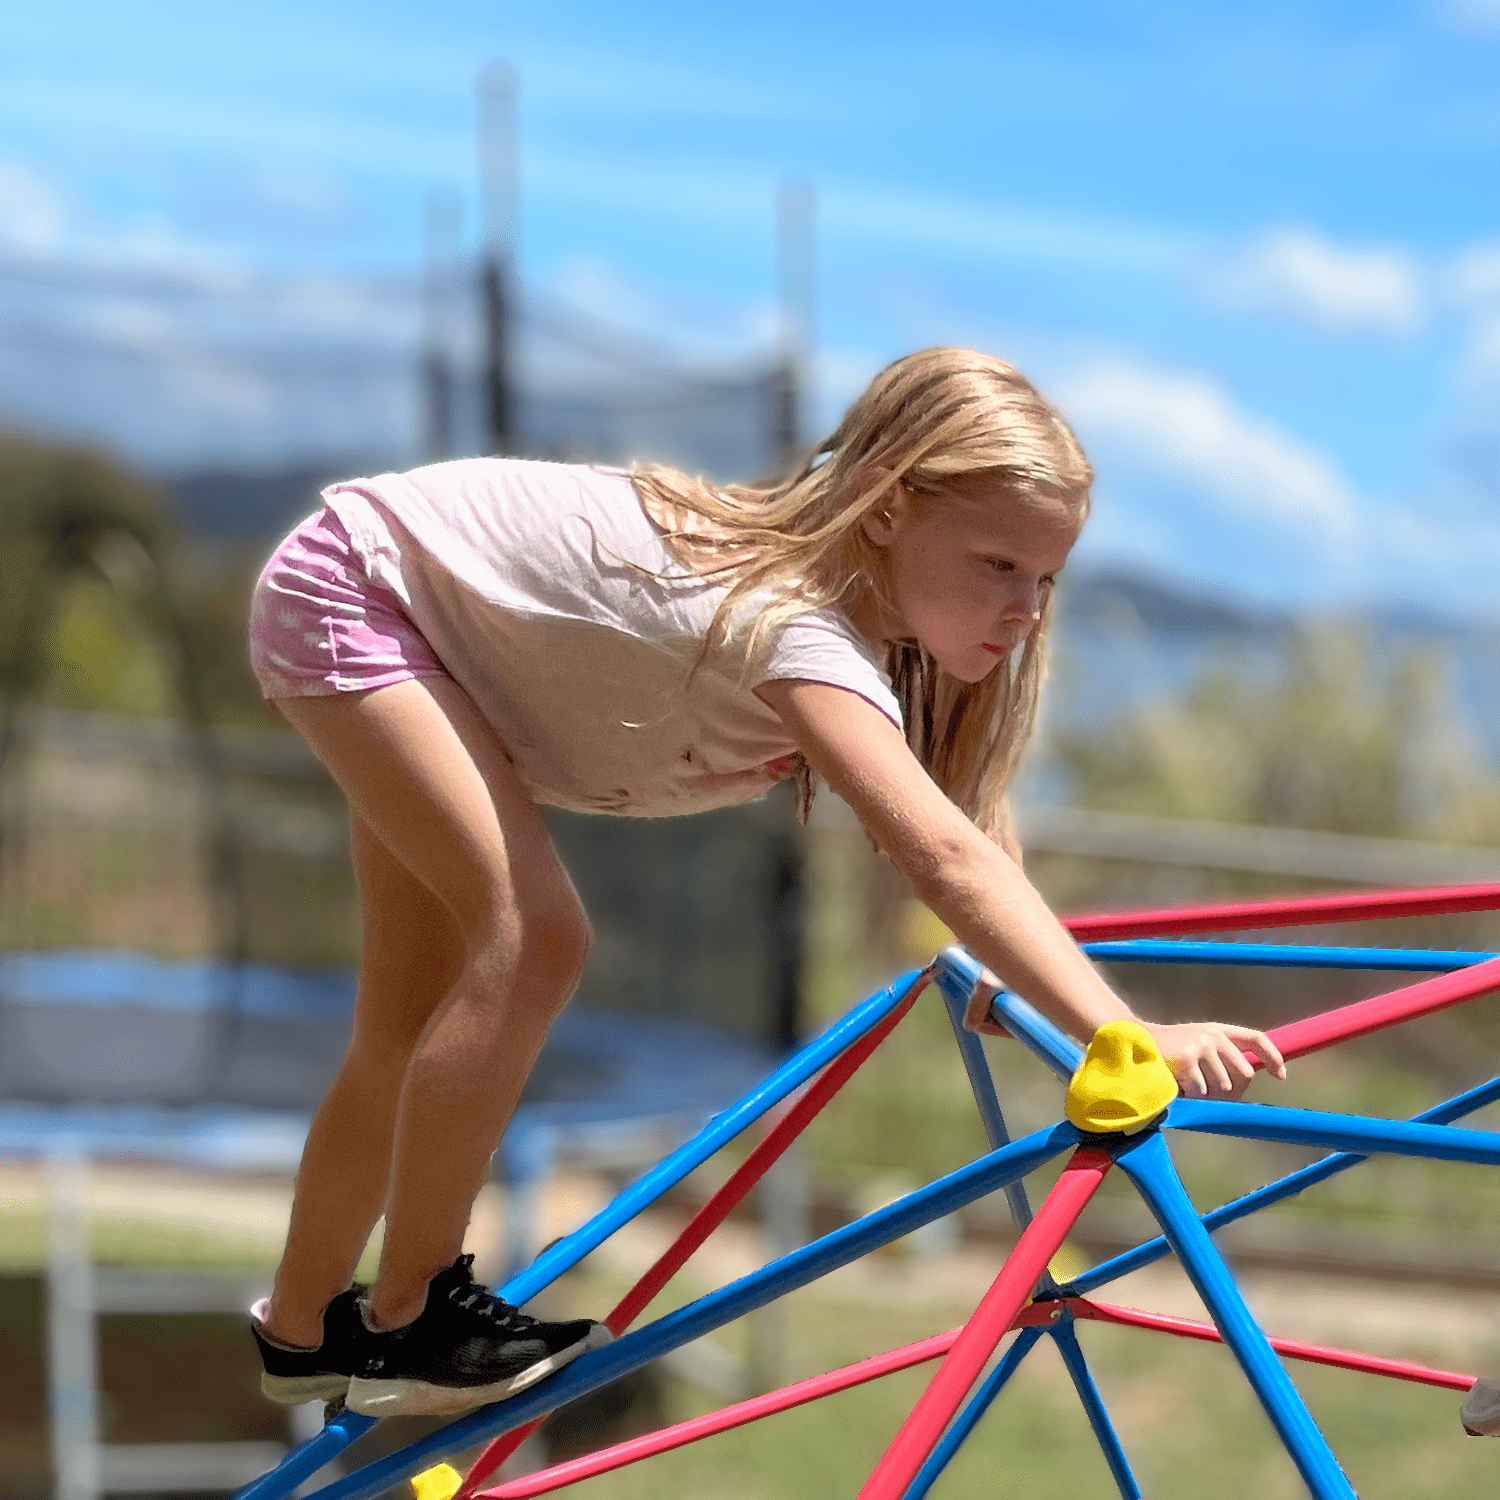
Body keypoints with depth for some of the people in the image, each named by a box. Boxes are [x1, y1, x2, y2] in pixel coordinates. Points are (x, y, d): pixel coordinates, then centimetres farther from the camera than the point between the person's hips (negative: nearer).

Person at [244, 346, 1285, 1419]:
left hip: (436, 626, 9)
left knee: (421, 1027, 11)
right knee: (533, 940, -22)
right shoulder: (800, 626, -39)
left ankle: (306, 1324, 29)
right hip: (349, 593, -9)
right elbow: (943, 853, -52)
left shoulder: (881, 615, -12)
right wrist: (1125, 1040, -59)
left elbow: (969, 826, 3)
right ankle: (406, 1325, -9)